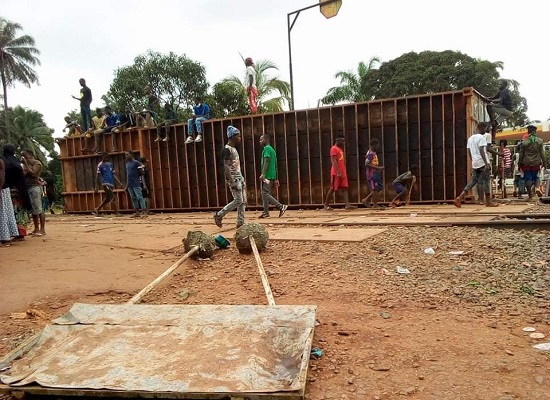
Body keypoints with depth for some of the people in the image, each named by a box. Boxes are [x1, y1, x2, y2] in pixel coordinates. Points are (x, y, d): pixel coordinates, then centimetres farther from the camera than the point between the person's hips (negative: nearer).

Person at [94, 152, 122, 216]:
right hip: (105, 183, -7)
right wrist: (96, 187, -9)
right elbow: (97, 176, -5)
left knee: (107, 199, 12)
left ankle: (96, 210, 24)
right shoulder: (100, 165, -3)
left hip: (111, 183, 7)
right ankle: (116, 212, -9)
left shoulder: (110, 164, 15)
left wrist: (119, 183, 8)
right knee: (113, 197, -12)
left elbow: (114, 175, 16)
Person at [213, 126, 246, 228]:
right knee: (238, 200, -9)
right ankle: (219, 215, 3)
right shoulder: (227, 149, -13)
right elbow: (226, 167, -20)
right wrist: (232, 182, -26)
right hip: (233, 178, -9)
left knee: (243, 201, 6)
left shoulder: (234, 149, 16)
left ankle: (241, 222, 10)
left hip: (239, 177, 9)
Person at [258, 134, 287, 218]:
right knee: (265, 194, 11)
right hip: (272, 176, 10)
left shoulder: (267, 148, -8)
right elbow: (275, 165, 20)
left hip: (267, 176, -10)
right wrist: (276, 179, 20)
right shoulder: (272, 149, 21)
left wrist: (263, 174, -25)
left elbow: (266, 162, -19)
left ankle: (281, 206, -15)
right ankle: (266, 212, 11)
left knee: (265, 194, -10)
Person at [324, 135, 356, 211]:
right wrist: (338, 172, -23)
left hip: (342, 172, 9)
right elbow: (334, 161, -17)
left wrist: (344, 172, 18)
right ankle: (326, 205, 11)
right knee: (333, 189, -2)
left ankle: (347, 205, -8)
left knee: (345, 188, -2)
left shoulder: (340, 149, 20)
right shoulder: (334, 149, -9)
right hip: (336, 173, -9)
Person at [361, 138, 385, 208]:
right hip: (372, 174, -10)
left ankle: (366, 200, 15)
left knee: (378, 188, 10)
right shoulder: (370, 154, -14)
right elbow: (367, 164, -23)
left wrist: (379, 168, 12)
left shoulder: (374, 153, 17)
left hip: (375, 174, 10)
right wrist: (378, 168, -23)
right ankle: (375, 205, 1)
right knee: (375, 189, -6)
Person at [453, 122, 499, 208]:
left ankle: (459, 198, -4)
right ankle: (488, 202, 9)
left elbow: (469, 152, 16)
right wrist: (486, 163, -21)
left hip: (474, 163, 7)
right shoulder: (481, 137, -10)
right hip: (482, 162, -7)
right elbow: (482, 151, -19)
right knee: (486, 181, 2)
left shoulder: (470, 138, 14)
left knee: (473, 181, 9)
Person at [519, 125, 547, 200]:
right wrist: (544, 163, 7)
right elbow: (542, 153, -1)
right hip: (536, 163, 1)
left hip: (526, 163, -1)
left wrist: (519, 165, 5)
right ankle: (536, 187, -13)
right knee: (535, 177, 16)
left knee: (528, 179, 4)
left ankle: (530, 195, 5)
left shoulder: (524, 142, -5)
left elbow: (521, 155, -2)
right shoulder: (540, 141, -2)